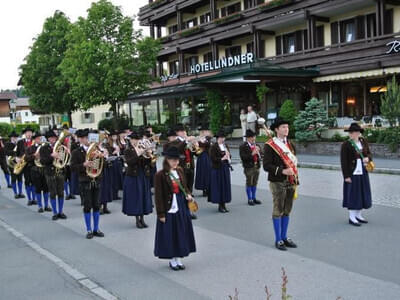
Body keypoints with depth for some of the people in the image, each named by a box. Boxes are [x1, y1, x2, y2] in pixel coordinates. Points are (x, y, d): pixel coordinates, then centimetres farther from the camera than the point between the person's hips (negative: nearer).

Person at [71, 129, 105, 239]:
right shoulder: (76, 152, -2)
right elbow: (73, 168, -9)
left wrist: (100, 156, -12)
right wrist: (84, 165, -23)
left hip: (96, 181, 4)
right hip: (85, 182, -4)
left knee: (96, 206, 6)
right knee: (87, 206, 0)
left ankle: (96, 229, 16)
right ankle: (89, 230, 11)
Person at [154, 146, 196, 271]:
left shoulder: (179, 170, 3)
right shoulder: (160, 175, -15)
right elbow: (158, 196, -13)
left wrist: (188, 195, -4)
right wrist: (161, 213, -14)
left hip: (181, 207, 6)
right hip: (169, 208, -6)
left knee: (181, 232, 12)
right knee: (170, 234, 5)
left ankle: (179, 258, 26)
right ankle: (172, 259, 21)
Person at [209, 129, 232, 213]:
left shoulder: (225, 146, 14)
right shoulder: (213, 147, -8)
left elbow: (228, 155, 20)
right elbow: (212, 158, -14)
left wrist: (228, 155, -2)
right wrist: (221, 159, -19)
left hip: (225, 168, 7)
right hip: (217, 169, -7)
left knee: (226, 186, 7)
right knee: (219, 186, -4)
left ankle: (224, 204, 16)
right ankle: (220, 205, 5)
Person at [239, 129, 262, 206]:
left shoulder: (256, 145, 13)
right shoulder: (243, 146, -7)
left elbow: (259, 156, 17)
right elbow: (243, 157, -17)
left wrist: (258, 152, -4)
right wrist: (252, 154, -22)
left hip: (256, 166, 6)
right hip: (249, 167, -6)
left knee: (255, 183, 12)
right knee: (249, 183, 2)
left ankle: (254, 198, 23)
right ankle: (249, 199, 11)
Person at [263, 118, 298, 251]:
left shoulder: (290, 144, 13)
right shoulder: (270, 145, -9)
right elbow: (267, 165, -14)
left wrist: (295, 180, 13)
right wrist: (282, 171, -25)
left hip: (290, 182, 6)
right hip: (278, 183, -6)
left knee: (287, 211, 12)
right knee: (278, 211, 2)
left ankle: (284, 237, 23)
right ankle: (278, 240, 12)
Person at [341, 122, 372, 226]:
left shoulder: (364, 141, 3)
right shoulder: (345, 145, -11)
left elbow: (369, 154, 12)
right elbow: (343, 162, -12)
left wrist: (368, 158, -12)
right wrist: (346, 176, -16)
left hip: (363, 173, 5)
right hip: (352, 174, -5)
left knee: (362, 194, 12)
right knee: (353, 195, 0)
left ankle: (358, 215, 26)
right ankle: (351, 218, 10)